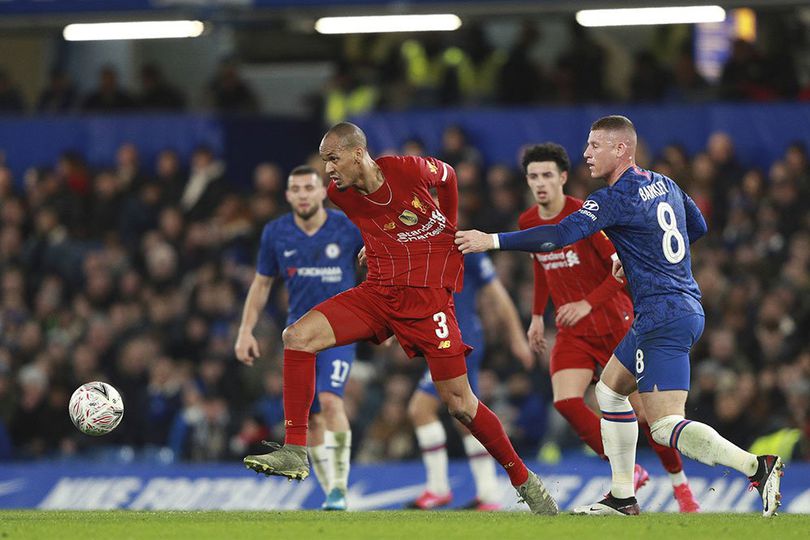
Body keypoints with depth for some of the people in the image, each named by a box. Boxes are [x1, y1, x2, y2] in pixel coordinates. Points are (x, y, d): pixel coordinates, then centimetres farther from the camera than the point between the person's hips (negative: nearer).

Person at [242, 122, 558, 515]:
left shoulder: (410, 170, -14)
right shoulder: (340, 195, 0)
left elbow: (447, 176, 9)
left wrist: (449, 231, 18)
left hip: (427, 294, -4)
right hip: (378, 291, 4)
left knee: (459, 403, -3)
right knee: (297, 336, -17)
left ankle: (524, 480, 16)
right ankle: (294, 452, -15)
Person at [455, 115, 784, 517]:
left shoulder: (614, 199, -13)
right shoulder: (664, 185, 13)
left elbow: (561, 235, -23)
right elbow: (698, 227, 29)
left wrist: (493, 241, -19)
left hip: (663, 315, -10)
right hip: (687, 307, 10)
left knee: (665, 427, -14)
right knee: (609, 390, 22)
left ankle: (757, 467, -26)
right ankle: (622, 498, 23)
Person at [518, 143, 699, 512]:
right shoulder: (527, 223, 3)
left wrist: (588, 304, -26)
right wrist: (538, 315, 21)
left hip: (614, 323, -5)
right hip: (572, 331, 5)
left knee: (642, 409, -2)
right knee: (566, 402, -19)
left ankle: (680, 484, 19)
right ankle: (629, 473, -6)